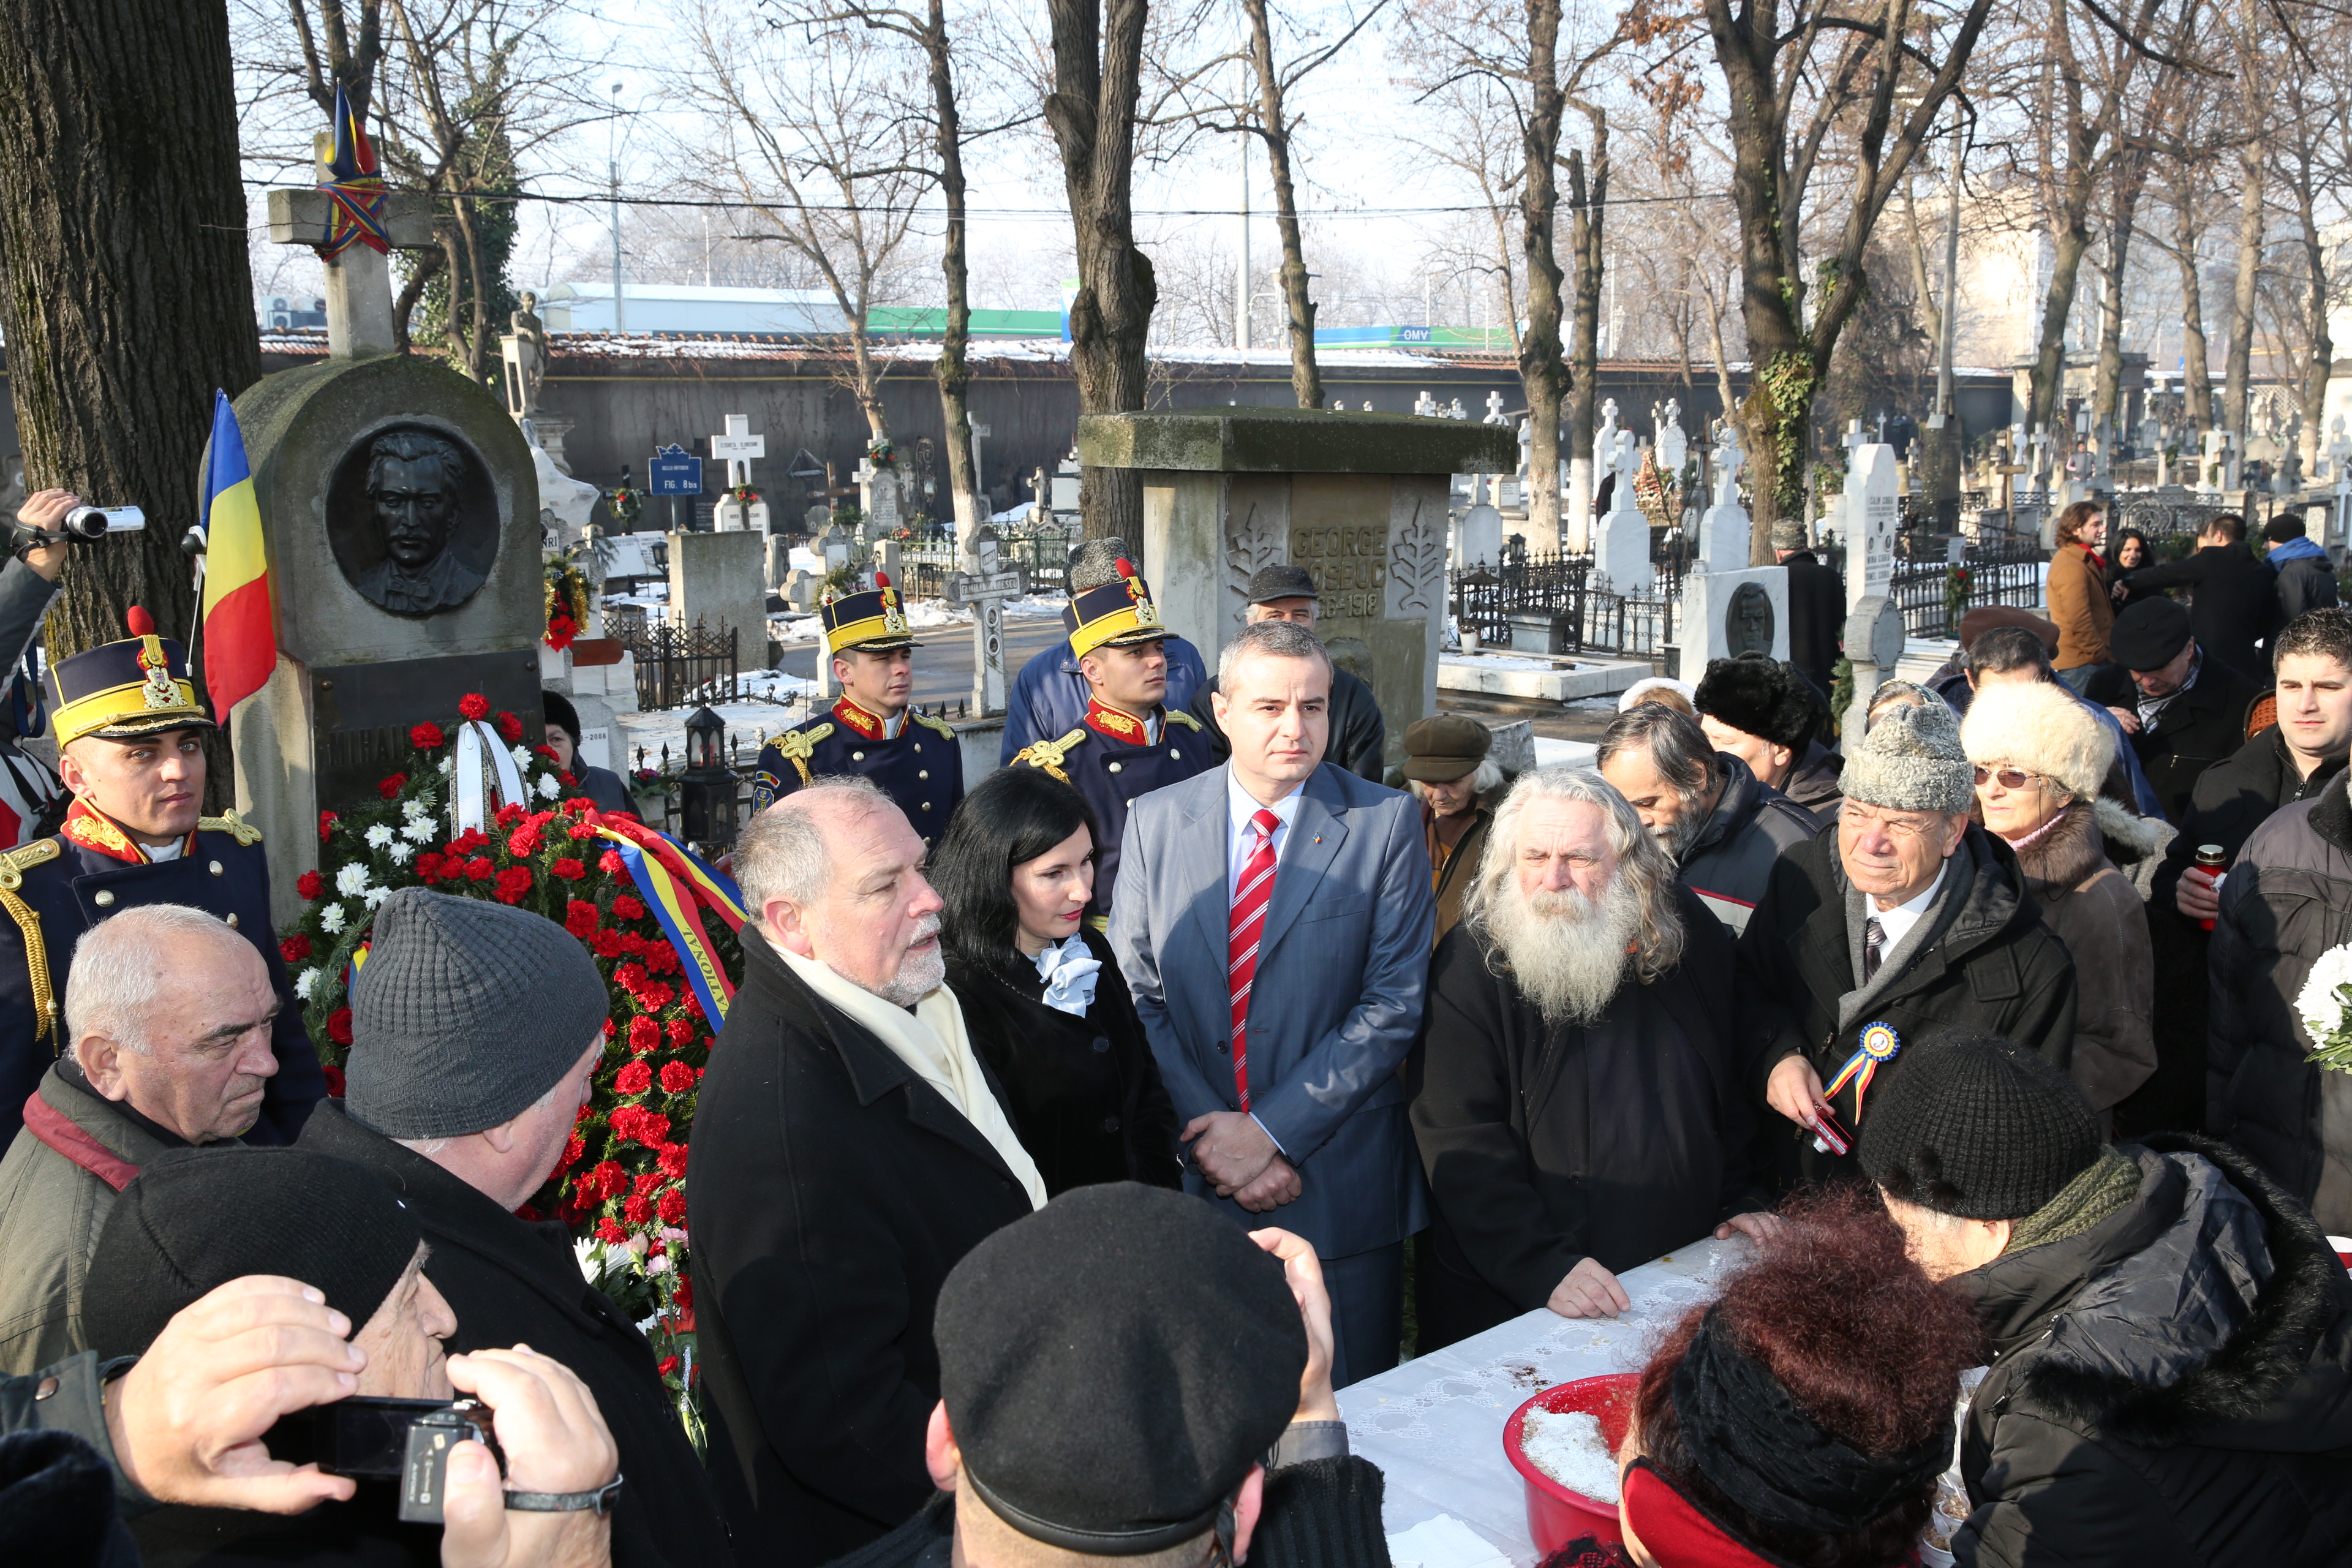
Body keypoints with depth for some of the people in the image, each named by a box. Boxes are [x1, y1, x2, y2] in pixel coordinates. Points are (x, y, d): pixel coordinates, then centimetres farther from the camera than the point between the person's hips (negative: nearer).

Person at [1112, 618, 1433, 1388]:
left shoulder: (1386, 822, -5)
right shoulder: (1155, 821, 2)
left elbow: (1396, 1002, -10)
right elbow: (1136, 998, 0)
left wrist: (1272, 1129, -15)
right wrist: (1206, 1135, -11)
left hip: (1340, 1188, -2)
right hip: (1189, 1180, 2)